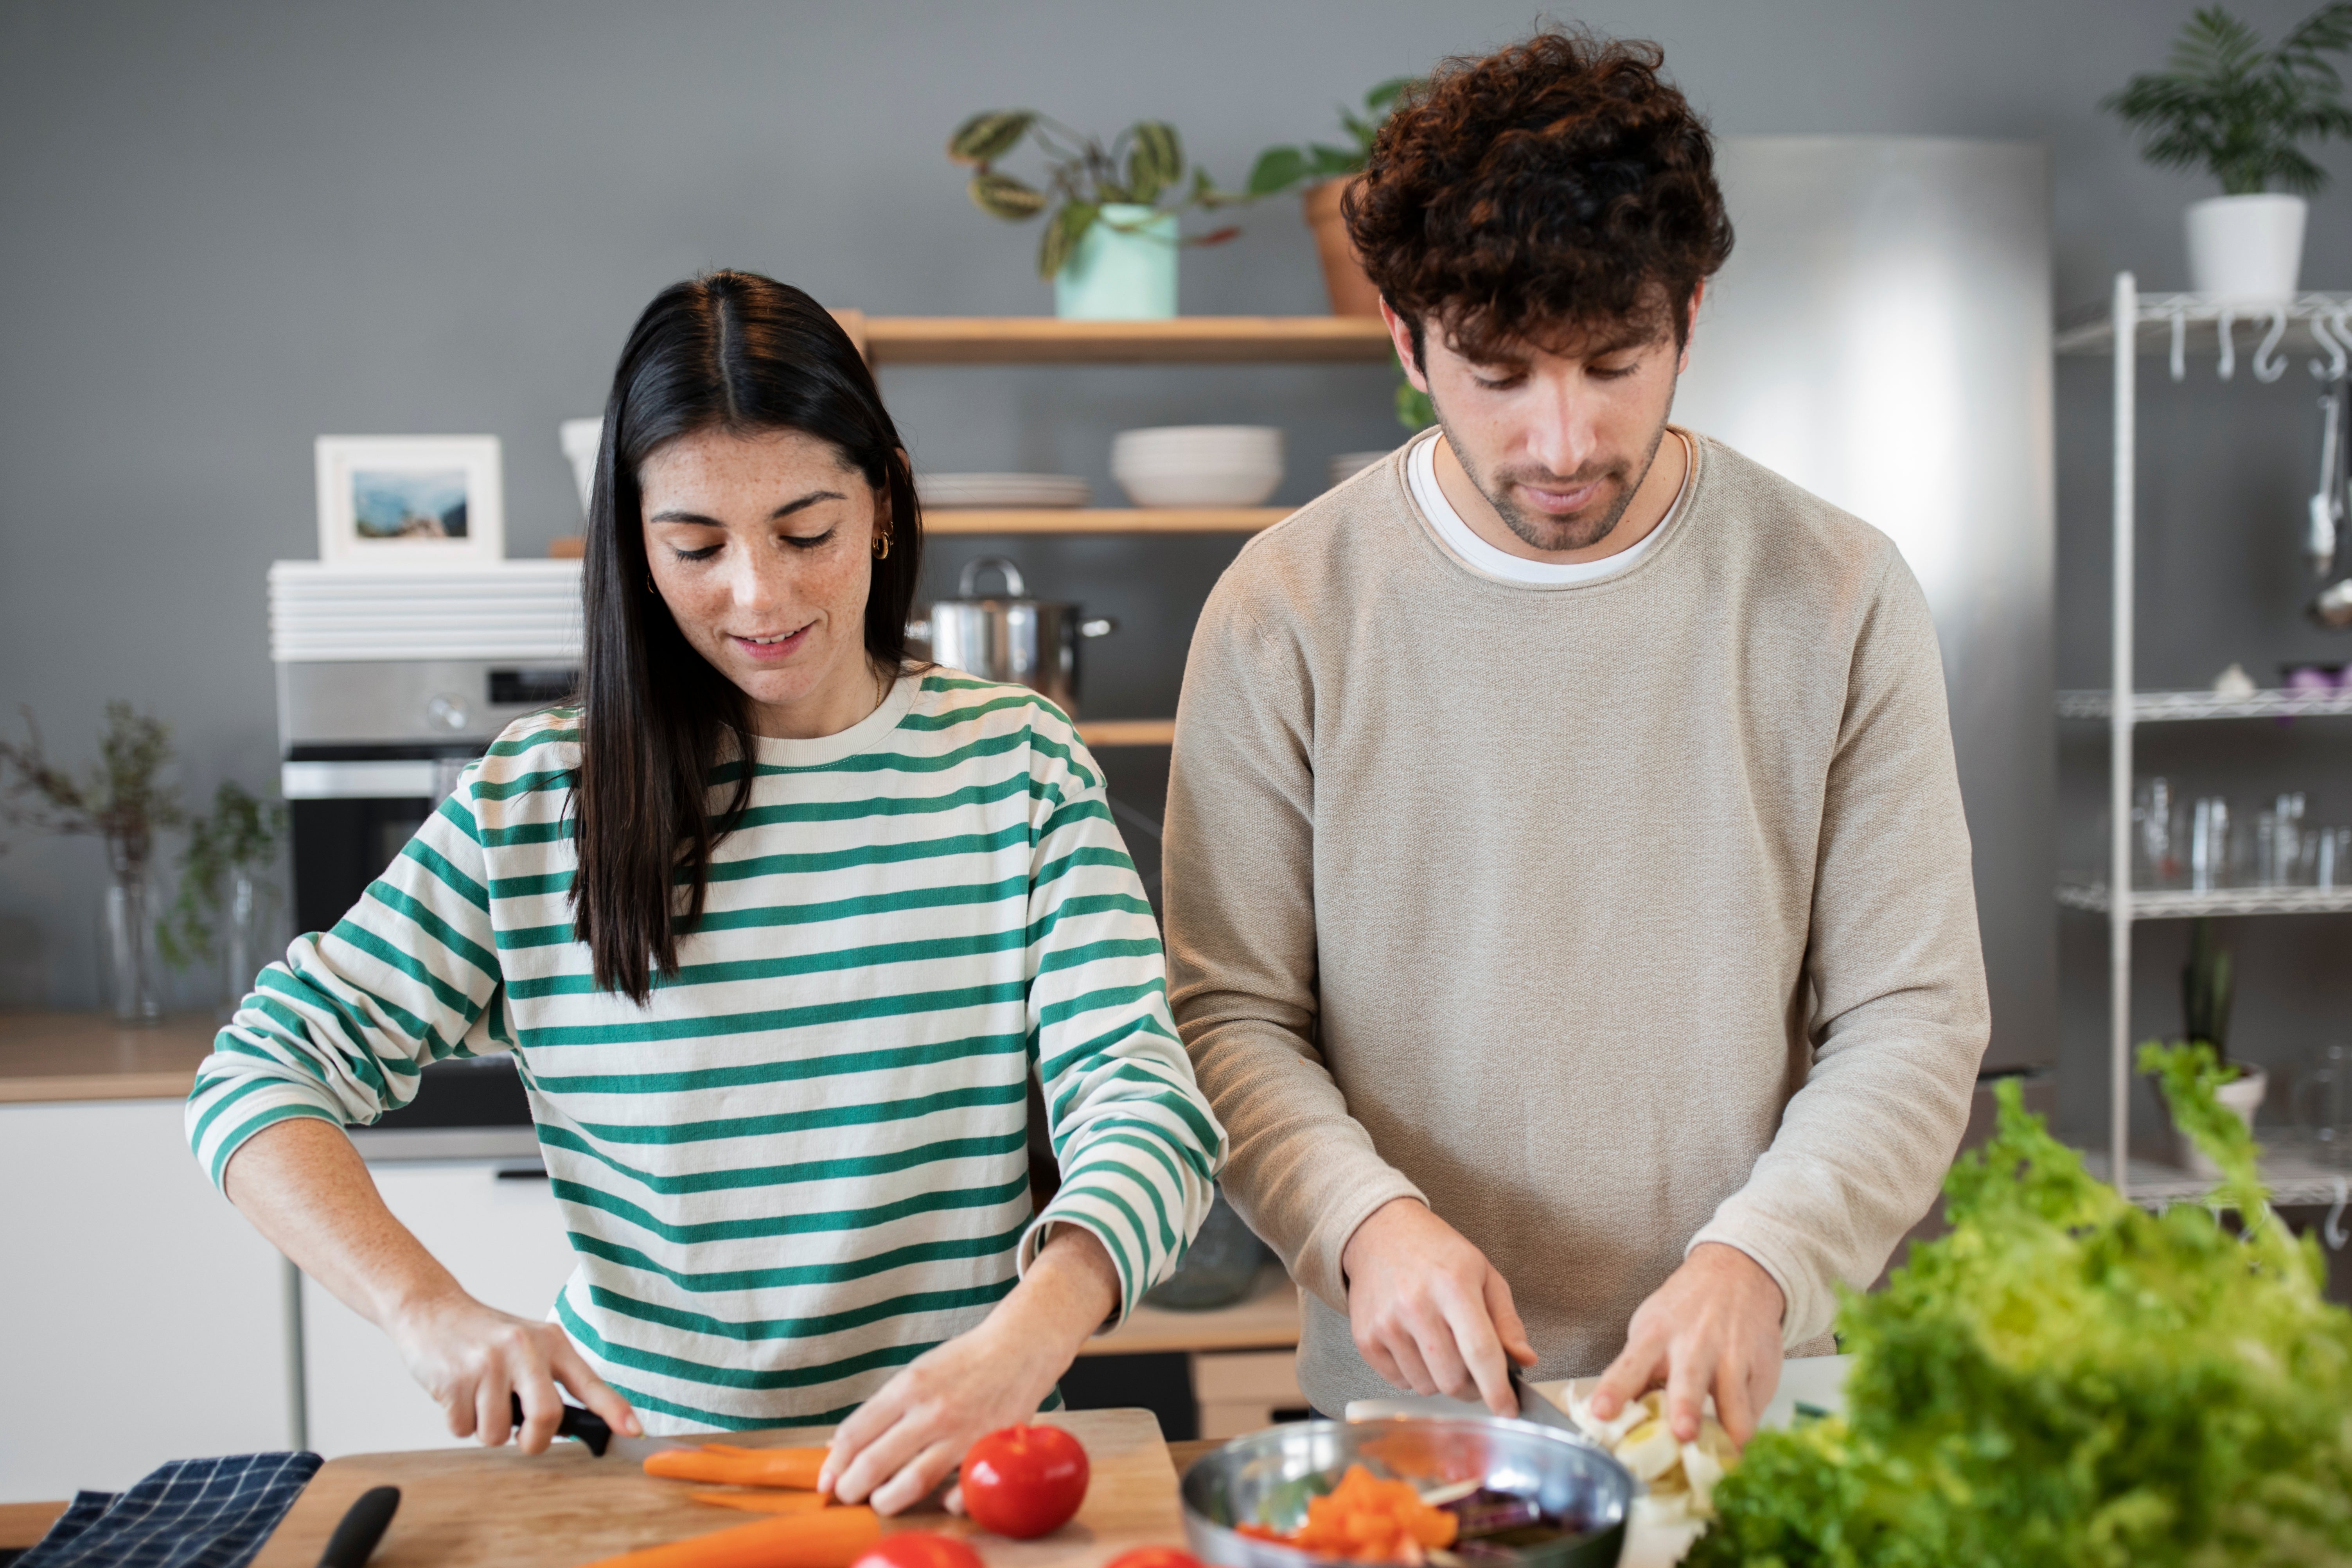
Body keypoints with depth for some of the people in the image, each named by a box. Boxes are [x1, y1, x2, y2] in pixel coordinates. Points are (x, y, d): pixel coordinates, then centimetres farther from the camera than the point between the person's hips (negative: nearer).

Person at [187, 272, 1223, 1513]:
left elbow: (1144, 1108, -7)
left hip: (951, 1459, 0)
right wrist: (429, 1310, -12)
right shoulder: (531, 804, 2)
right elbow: (260, 1078, 4)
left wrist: (1024, 1339, -27)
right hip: (638, 1447, 1)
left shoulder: (1018, 768, 1)